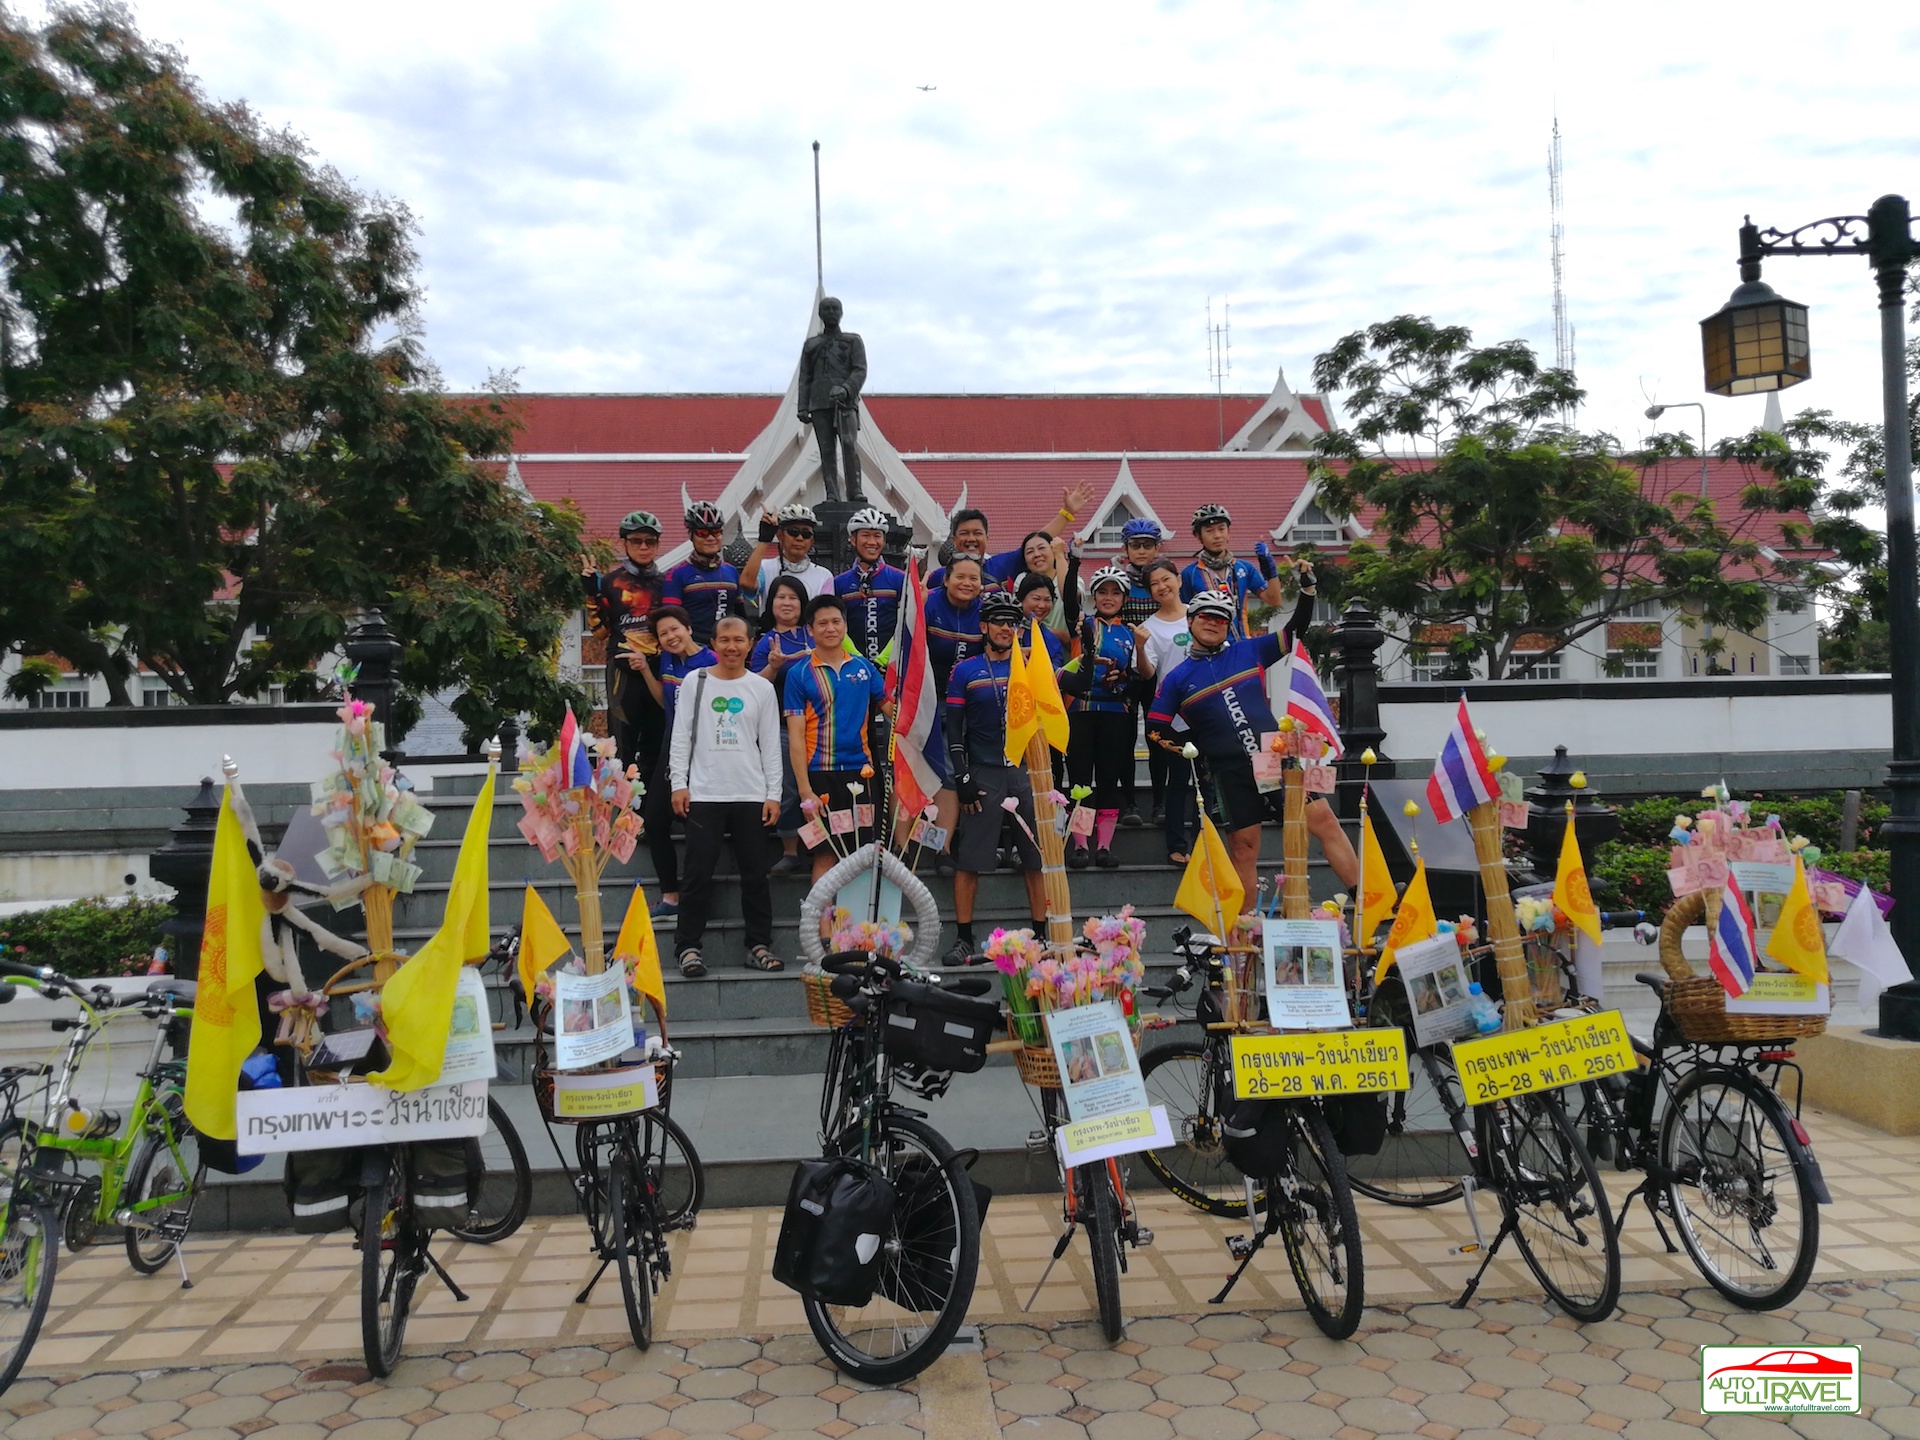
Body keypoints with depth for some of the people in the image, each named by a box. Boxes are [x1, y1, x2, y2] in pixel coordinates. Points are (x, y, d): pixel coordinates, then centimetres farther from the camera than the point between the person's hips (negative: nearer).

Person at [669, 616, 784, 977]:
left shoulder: (762, 688, 8)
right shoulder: (694, 682, 6)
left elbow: (771, 746, 7)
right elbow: (681, 737, 5)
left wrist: (773, 794, 1)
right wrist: (679, 783, -4)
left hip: (751, 796, 1)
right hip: (703, 794, -1)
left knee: (756, 875, 4)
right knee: (698, 874, -1)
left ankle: (759, 945, 13)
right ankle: (688, 947, 6)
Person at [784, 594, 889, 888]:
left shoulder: (863, 666, 8)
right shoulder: (799, 674, -1)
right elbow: (796, 737, -5)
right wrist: (805, 791, -11)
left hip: (860, 771, 3)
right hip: (822, 775, -3)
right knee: (825, 854, 1)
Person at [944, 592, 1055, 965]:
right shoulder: (965, 672, 4)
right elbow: (954, 729, 1)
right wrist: (962, 780, -5)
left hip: (1026, 771, 2)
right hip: (983, 775, -2)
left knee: (1036, 858, 3)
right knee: (969, 860, -4)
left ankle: (1041, 935, 12)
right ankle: (964, 939, 5)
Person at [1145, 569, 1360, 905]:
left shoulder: (1250, 652, 10)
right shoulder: (1177, 679, 7)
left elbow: (1295, 631, 13)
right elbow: (1156, 729, 9)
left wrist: (1307, 589, 1)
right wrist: (1188, 748, -1)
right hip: (1231, 772, -1)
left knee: (1323, 819, -7)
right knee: (1243, 850, 1)